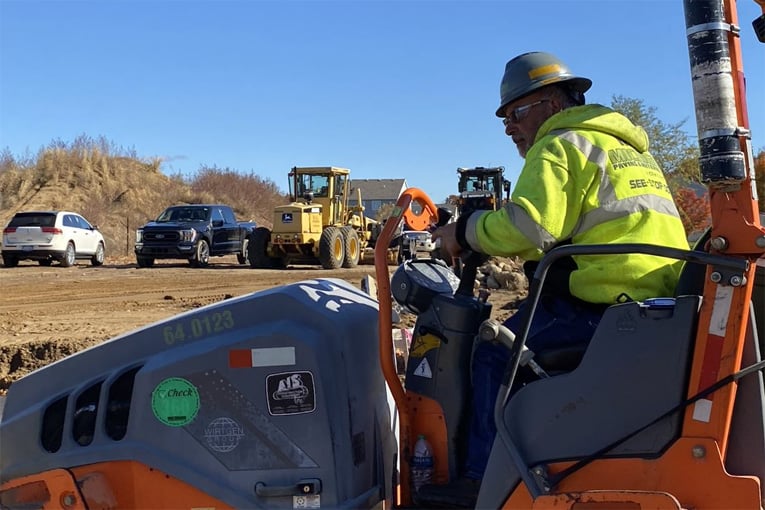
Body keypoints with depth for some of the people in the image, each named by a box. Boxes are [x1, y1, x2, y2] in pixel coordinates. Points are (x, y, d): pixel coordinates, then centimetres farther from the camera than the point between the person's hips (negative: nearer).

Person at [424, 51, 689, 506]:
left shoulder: (561, 147, -5)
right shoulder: (626, 147, 26)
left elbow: (526, 227, -20)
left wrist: (465, 232, -4)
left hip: (604, 303, -10)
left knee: (495, 353, 0)